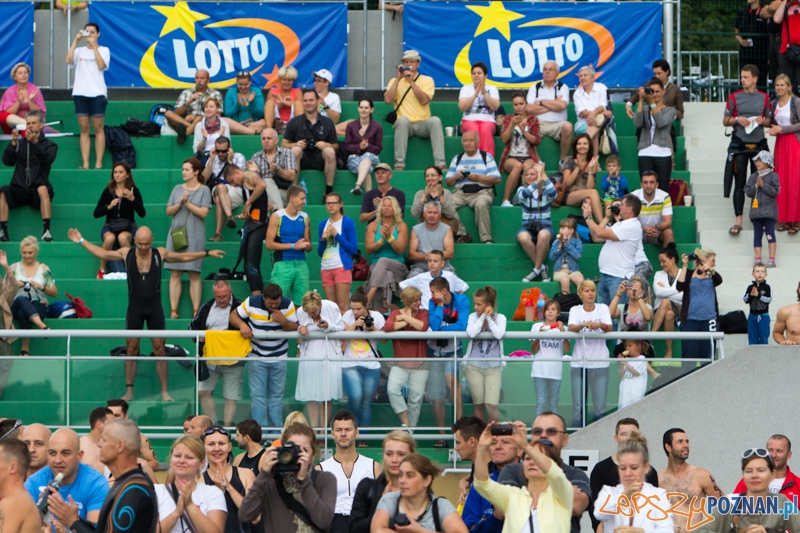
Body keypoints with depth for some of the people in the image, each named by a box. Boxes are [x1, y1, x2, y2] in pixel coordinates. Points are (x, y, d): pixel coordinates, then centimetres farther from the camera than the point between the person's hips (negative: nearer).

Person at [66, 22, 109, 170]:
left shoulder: (104, 50, 7)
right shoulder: (79, 51, 13)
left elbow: (101, 65, -10)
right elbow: (69, 60, -6)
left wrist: (94, 46, -11)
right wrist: (76, 41, -7)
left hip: (97, 93, -2)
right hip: (80, 93, 3)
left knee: (98, 129, -2)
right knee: (84, 129, 1)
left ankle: (98, 163, -1)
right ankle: (85, 164, 0)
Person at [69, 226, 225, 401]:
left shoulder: (160, 254, 1)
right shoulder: (126, 254, 0)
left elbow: (183, 257, 16)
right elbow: (102, 254, 11)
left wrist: (207, 253, 17)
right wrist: (81, 241, 11)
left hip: (154, 307, 0)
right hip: (134, 307, 0)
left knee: (159, 349, -1)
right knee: (131, 349, 1)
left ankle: (164, 392, 2)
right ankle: (129, 392, 6)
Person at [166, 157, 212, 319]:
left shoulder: (204, 190, 3)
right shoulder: (177, 189, 13)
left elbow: (203, 213, -7)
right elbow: (168, 211, 8)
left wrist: (187, 203, -9)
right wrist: (179, 203, -9)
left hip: (194, 235, -3)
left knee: (194, 274, -4)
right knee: (175, 274, -2)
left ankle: (196, 311, -4)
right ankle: (173, 310, -3)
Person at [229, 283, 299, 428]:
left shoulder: (287, 305, -8)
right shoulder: (251, 303, -12)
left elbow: (295, 329, -6)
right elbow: (234, 316, 0)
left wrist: (283, 321, -26)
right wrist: (242, 325, -21)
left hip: (279, 358, 1)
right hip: (256, 357, -1)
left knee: (276, 396, 5)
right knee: (257, 396, -3)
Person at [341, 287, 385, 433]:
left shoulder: (376, 316, 2)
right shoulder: (348, 315, 3)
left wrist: (373, 328, -14)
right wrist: (355, 324, -16)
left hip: (371, 367, 1)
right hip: (350, 365, -1)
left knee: (366, 403, 2)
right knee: (355, 397, -22)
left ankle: (362, 438, 10)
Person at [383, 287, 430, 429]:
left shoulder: (424, 313, 6)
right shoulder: (396, 313, 6)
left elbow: (423, 326, -17)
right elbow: (387, 327, -15)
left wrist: (406, 318, -10)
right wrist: (405, 323, -12)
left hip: (419, 365, 0)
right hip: (400, 364, 0)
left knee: (416, 398, -1)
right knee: (392, 389, -23)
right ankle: (405, 422, -14)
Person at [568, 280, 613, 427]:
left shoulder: (602, 308, 6)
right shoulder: (575, 310, 5)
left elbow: (609, 327, -11)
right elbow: (571, 328, -14)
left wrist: (600, 325, -34)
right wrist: (584, 325, -35)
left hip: (599, 362, 0)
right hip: (579, 362, 0)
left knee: (600, 405, -1)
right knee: (578, 405, 0)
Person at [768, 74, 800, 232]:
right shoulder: (774, 103, 12)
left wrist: (782, 129, -13)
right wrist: (773, 130, 2)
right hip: (780, 143, 6)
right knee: (782, 181, 1)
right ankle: (784, 219, 4)